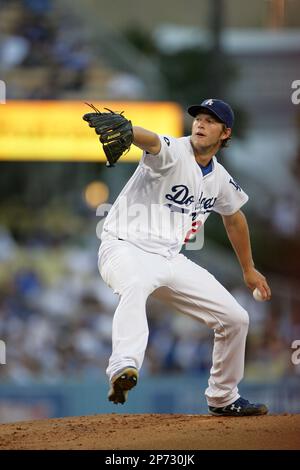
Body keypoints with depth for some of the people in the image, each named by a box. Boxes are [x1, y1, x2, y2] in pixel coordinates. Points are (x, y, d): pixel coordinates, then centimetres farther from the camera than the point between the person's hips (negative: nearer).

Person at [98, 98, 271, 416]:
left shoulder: (221, 180, 9)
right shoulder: (173, 152, -13)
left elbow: (234, 218, 29)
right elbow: (150, 141, -37)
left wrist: (248, 270, 36)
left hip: (171, 259, 7)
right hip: (126, 249, -7)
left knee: (235, 318, 6)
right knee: (135, 285, -43)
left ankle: (223, 399, 26)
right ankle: (123, 368, -63)